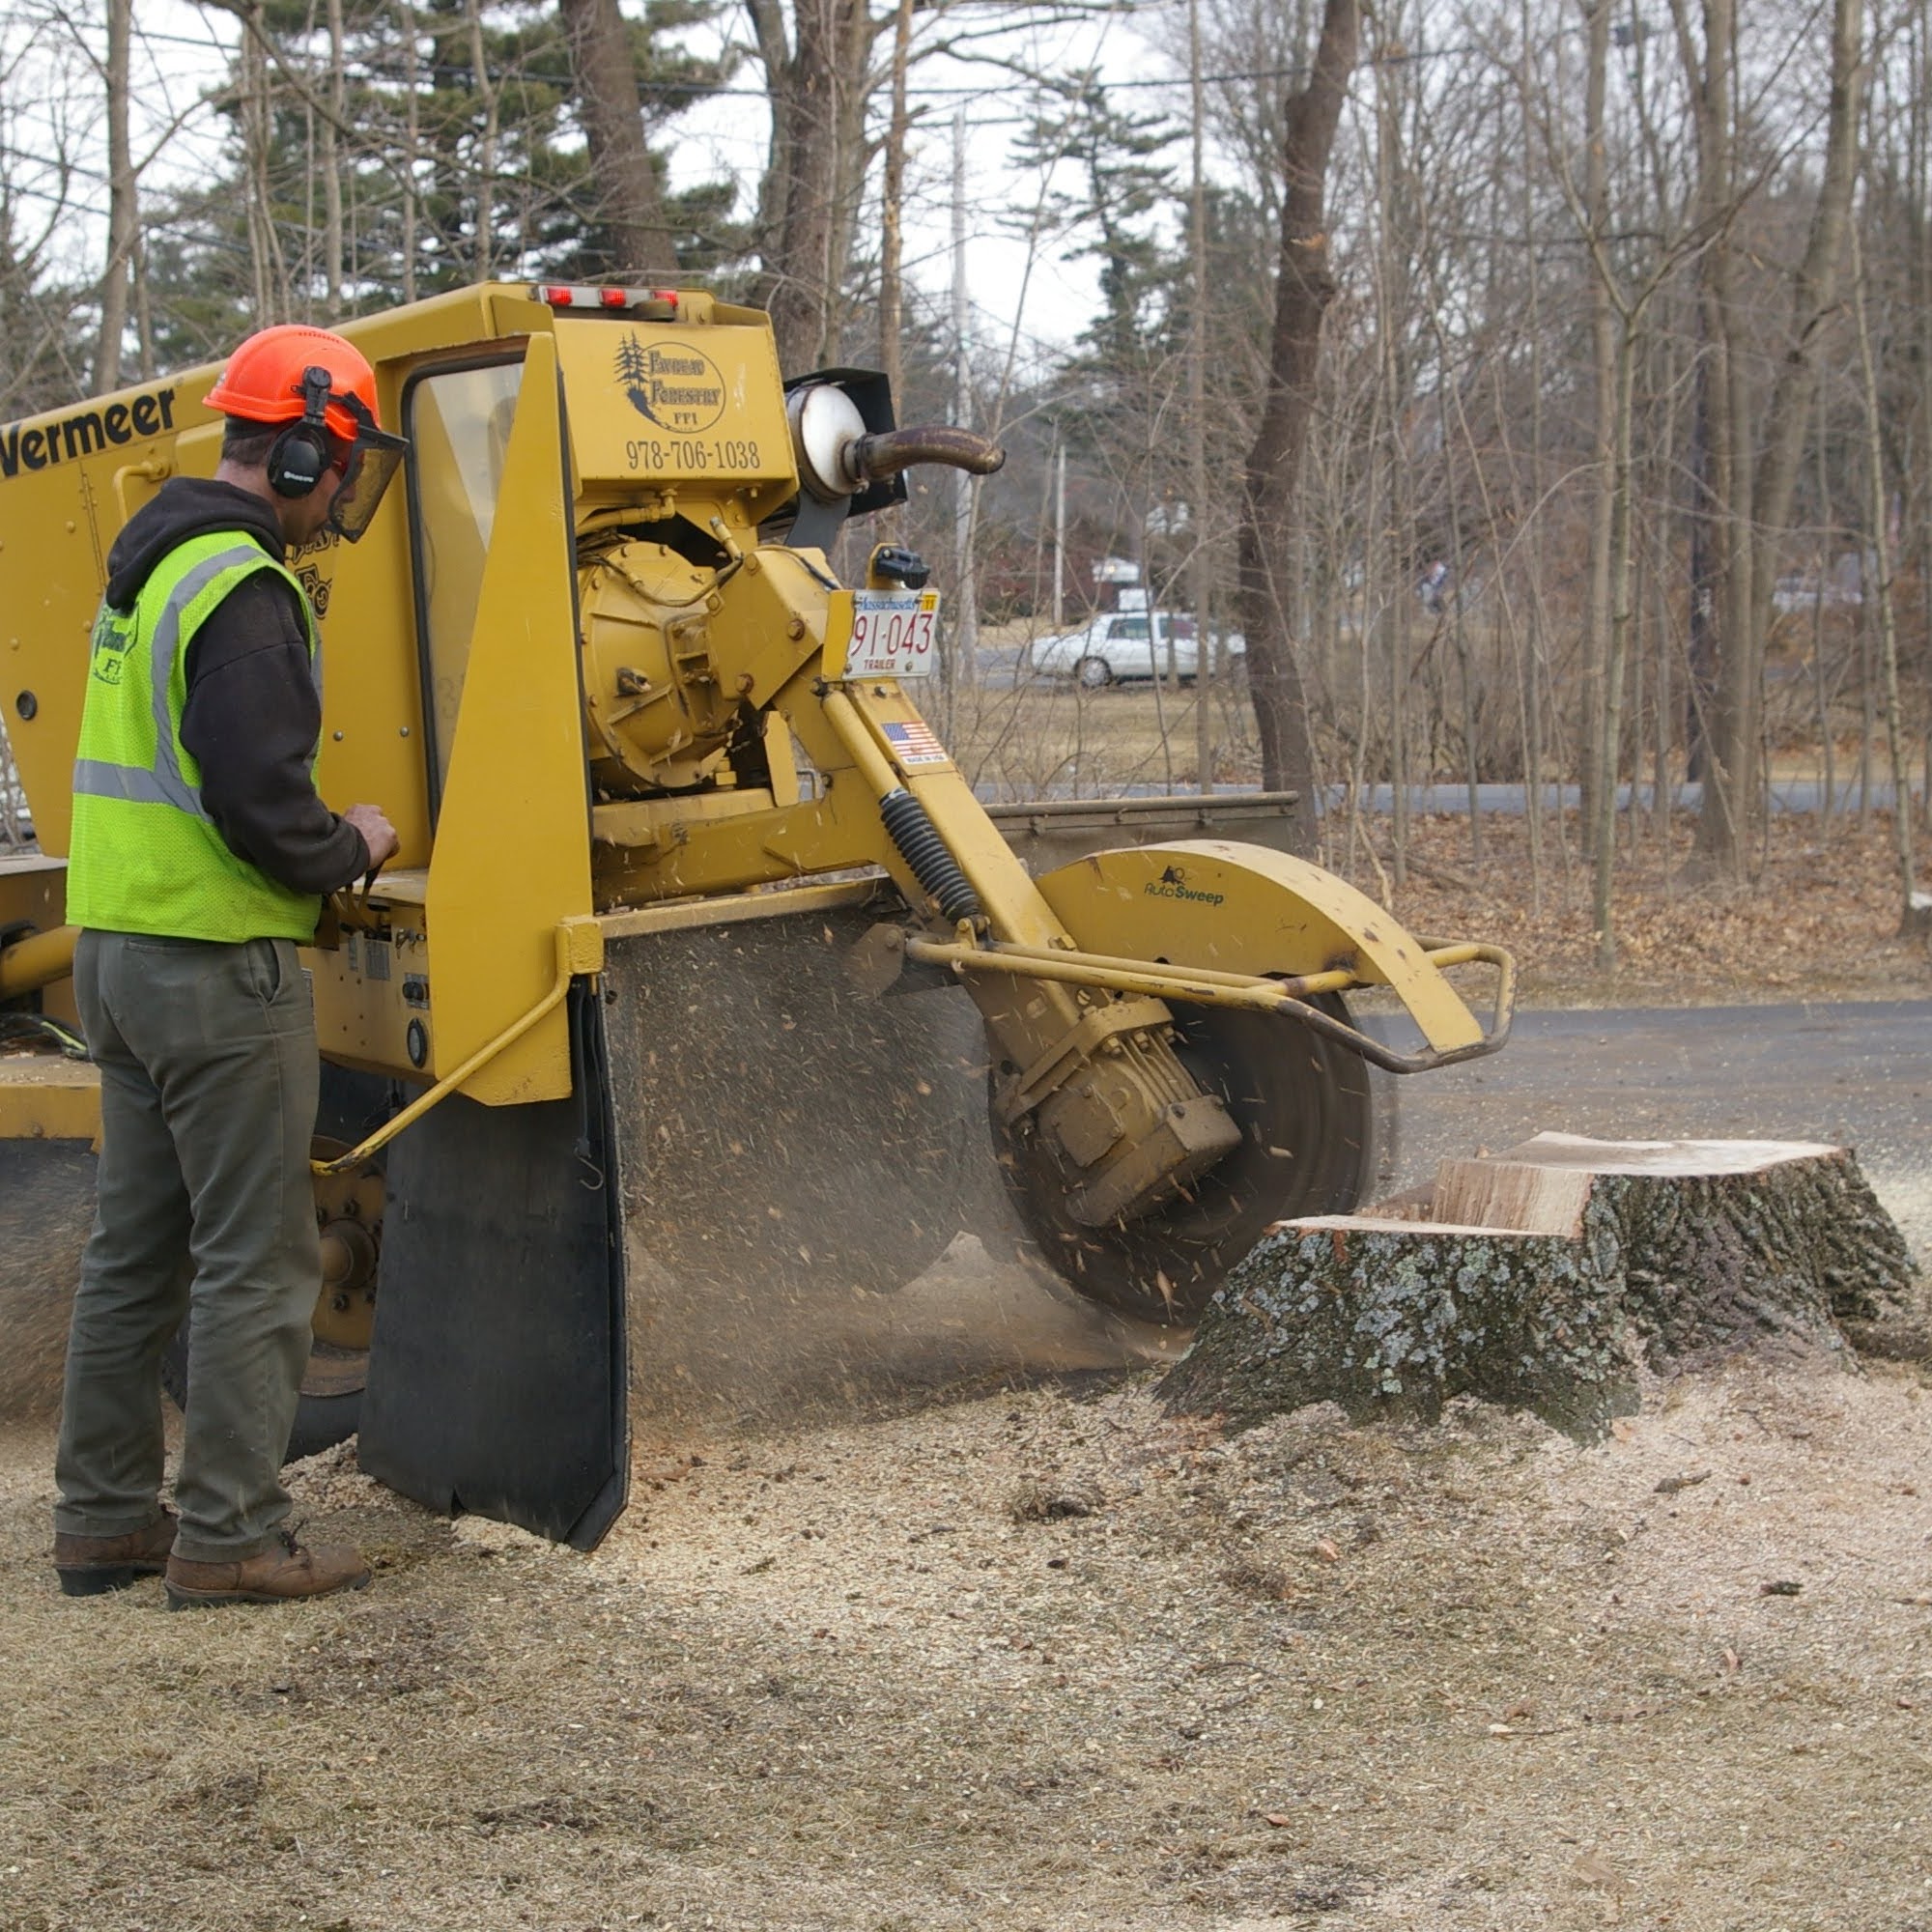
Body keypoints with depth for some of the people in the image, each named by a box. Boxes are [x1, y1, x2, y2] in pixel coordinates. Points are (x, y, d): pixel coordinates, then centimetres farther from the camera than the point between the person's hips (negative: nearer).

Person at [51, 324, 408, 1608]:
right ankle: (230, 1537, 3)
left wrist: (318, 842, 15)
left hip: (118, 948, 10)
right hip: (218, 962, -10)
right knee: (257, 1259, -2)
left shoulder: (152, 566, 15)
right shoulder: (243, 589, -17)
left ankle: (105, 1515, 22)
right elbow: (257, 801, -24)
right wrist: (350, 850, -6)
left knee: (137, 1248, 15)